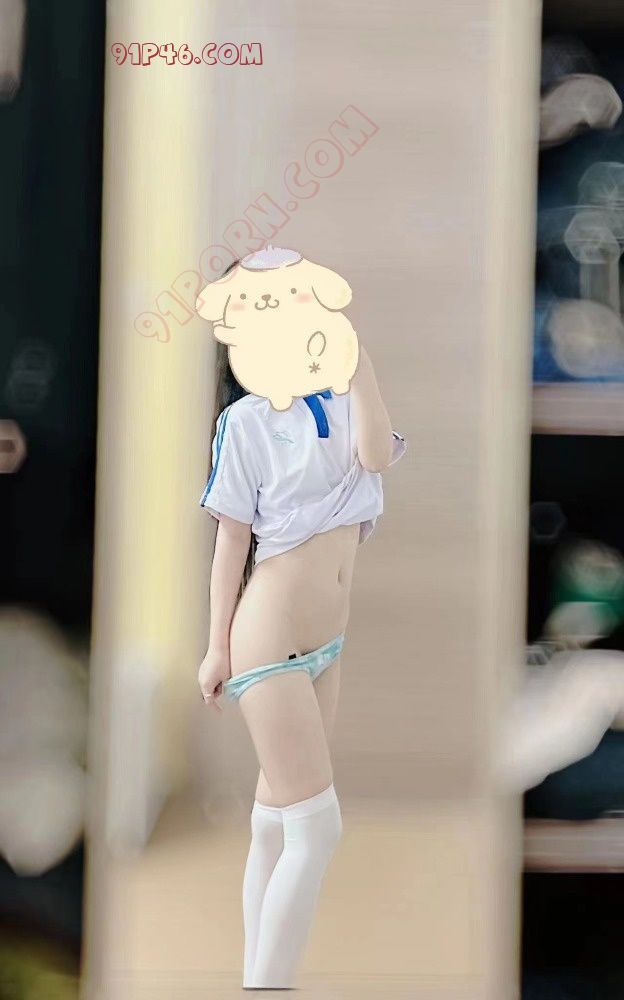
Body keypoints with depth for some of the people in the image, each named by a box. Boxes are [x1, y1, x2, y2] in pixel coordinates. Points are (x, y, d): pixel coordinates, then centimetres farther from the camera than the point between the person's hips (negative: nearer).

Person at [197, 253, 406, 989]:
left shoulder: (340, 401, 7)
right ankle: (265, 984, 3)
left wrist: (354, 347, -13)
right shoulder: (246, 419, -6)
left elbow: (378, 455, -14)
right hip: (271, 639, -6)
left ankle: (261, 977, 25)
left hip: (328, 640, 6)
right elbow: (231, 541, -6)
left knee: (276, 819, 14)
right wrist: (217, 649, -5)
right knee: (316, 827, -8)